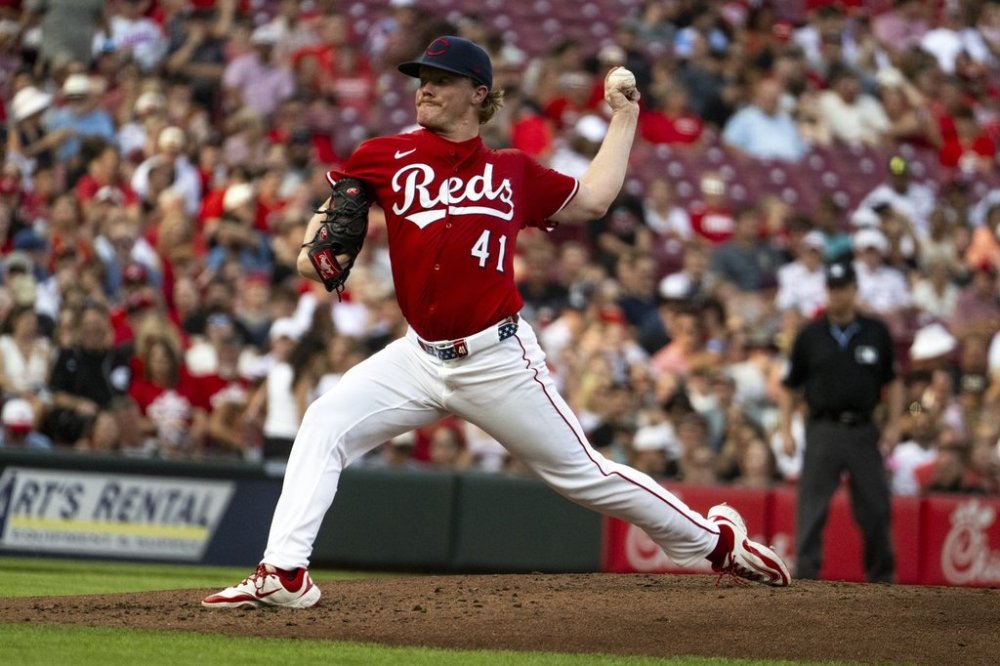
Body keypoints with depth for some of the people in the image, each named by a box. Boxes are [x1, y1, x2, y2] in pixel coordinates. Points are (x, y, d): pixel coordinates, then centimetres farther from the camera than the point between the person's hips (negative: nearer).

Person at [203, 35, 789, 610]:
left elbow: (591, 200, 16)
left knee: (582, 473, 2)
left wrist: (624, 117, 18)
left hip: (498, 362, -2)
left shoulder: (513, 172, 4)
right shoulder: (388, 158, 3)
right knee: (325, 424, -15)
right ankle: (284, 574, -18)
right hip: (421, 358, 2)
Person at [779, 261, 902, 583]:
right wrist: (786, 430, 0)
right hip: (823, 431, -1)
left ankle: (881, 577, 18)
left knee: (875, 508, 4)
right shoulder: (810, 336, 5)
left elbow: (892, 381, 13)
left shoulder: (876, 332, 7)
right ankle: (805, 577, -6)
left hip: (863, 431, 1)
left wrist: (894, 424, 3)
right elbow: (790, 387, 8)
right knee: (812, 509, -7)